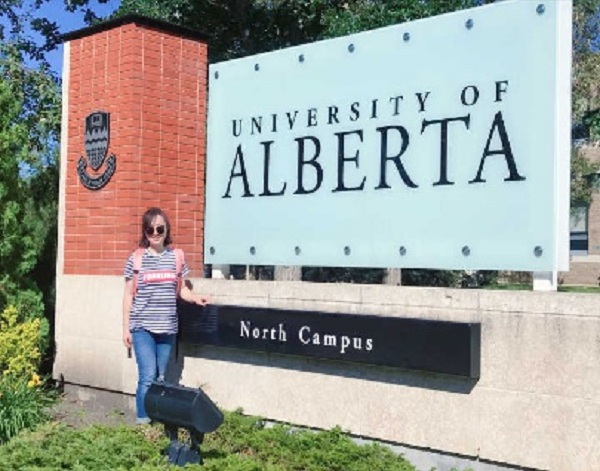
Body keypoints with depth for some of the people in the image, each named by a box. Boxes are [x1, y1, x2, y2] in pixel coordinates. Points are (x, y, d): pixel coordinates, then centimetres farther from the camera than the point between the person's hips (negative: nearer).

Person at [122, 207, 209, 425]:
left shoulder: (176, 257, 6)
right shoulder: (136, 258, 0)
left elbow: (181, 290, 12)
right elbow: (129, 295, 3)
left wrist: (196, 298, -10)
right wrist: (126, 328, 0)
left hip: (167, 327, 3)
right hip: (142, 327, -3)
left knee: (160, 378, 11)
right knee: (148, 377, -11)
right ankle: (142, 420, -1)